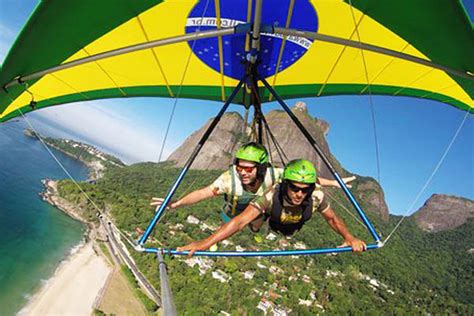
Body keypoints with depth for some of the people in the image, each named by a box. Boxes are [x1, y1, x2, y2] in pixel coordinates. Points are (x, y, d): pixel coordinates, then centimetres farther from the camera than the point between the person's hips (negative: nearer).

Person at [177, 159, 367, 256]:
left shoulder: (316, 196, -36)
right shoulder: (271, 196, -45)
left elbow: (332, 218, -16)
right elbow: (240, 221, -52)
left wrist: (349, 237, -33)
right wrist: (206, 242, -60)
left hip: (293, 234, 3)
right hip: (270, 230, -2)